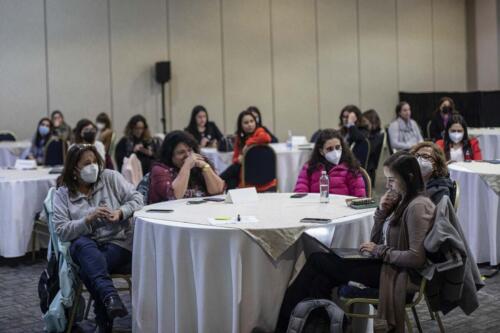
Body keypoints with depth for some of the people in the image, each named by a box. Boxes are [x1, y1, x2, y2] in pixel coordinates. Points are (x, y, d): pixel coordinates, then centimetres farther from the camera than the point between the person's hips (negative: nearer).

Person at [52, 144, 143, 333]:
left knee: (87, 270, -31)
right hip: (85, 248, 1)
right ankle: (110, 296, -50)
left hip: (118, 243, -1)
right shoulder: (62, 194, 3)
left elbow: (136, 199, 2)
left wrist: (120, 213, -17)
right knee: (82, 244, -37)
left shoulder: (110, 177, 5)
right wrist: (89, 219, -19)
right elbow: (62, 232, -6)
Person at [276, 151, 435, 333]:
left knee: (317, 261, -9)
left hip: (399, 273, -9)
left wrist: (380, 251, -14)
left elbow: (417, 258, -22)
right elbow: (377, 240, 14)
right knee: (321, 280, -13)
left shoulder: (417, 207, -15)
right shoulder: (401, 200, 13)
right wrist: (382, 211, -1)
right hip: (386, 264, 9)